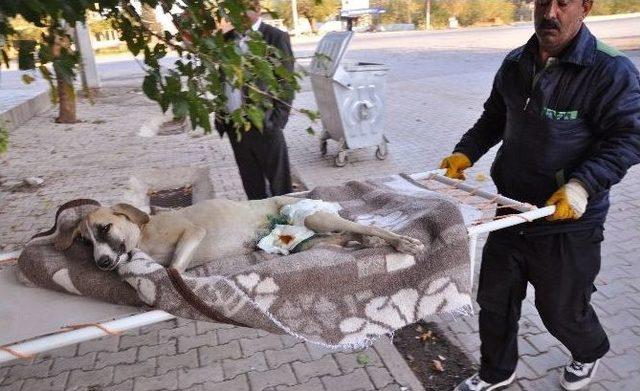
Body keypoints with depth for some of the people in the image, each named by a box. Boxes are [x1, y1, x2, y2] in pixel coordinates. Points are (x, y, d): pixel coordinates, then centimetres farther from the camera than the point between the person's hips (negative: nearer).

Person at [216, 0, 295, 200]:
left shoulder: (276, 37, -4)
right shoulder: (227, 38, 13)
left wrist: (276, 121, -14)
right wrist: (220, 115, 10)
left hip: (264, 124, -5)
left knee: (279, 184, 3)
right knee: (251, 184, 15)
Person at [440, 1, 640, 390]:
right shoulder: (515, 64, 6)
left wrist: (582, 184, -29)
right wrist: (466, 152, 2)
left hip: (568, 222, -5)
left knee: (562, 309, 13)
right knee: (495, 297, 15)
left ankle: (589, 353, 50)